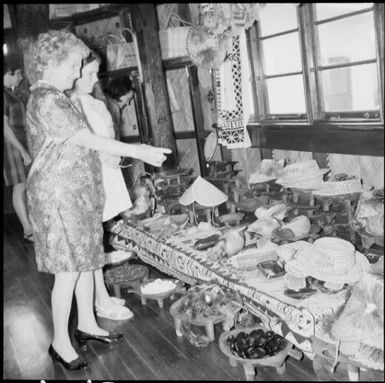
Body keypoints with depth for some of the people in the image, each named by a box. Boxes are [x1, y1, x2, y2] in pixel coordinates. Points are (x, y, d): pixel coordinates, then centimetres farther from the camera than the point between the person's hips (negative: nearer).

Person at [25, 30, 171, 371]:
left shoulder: (54, 97, 16)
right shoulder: (48, 100, -16)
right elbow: (89, 140, -22)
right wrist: (139, 151, -24)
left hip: (77, 192, 10)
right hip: (59, 195, -10)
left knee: (86, 261, 15)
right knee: (69, 270, -3)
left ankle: (87, 325, 29)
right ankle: (60, 343, 12)